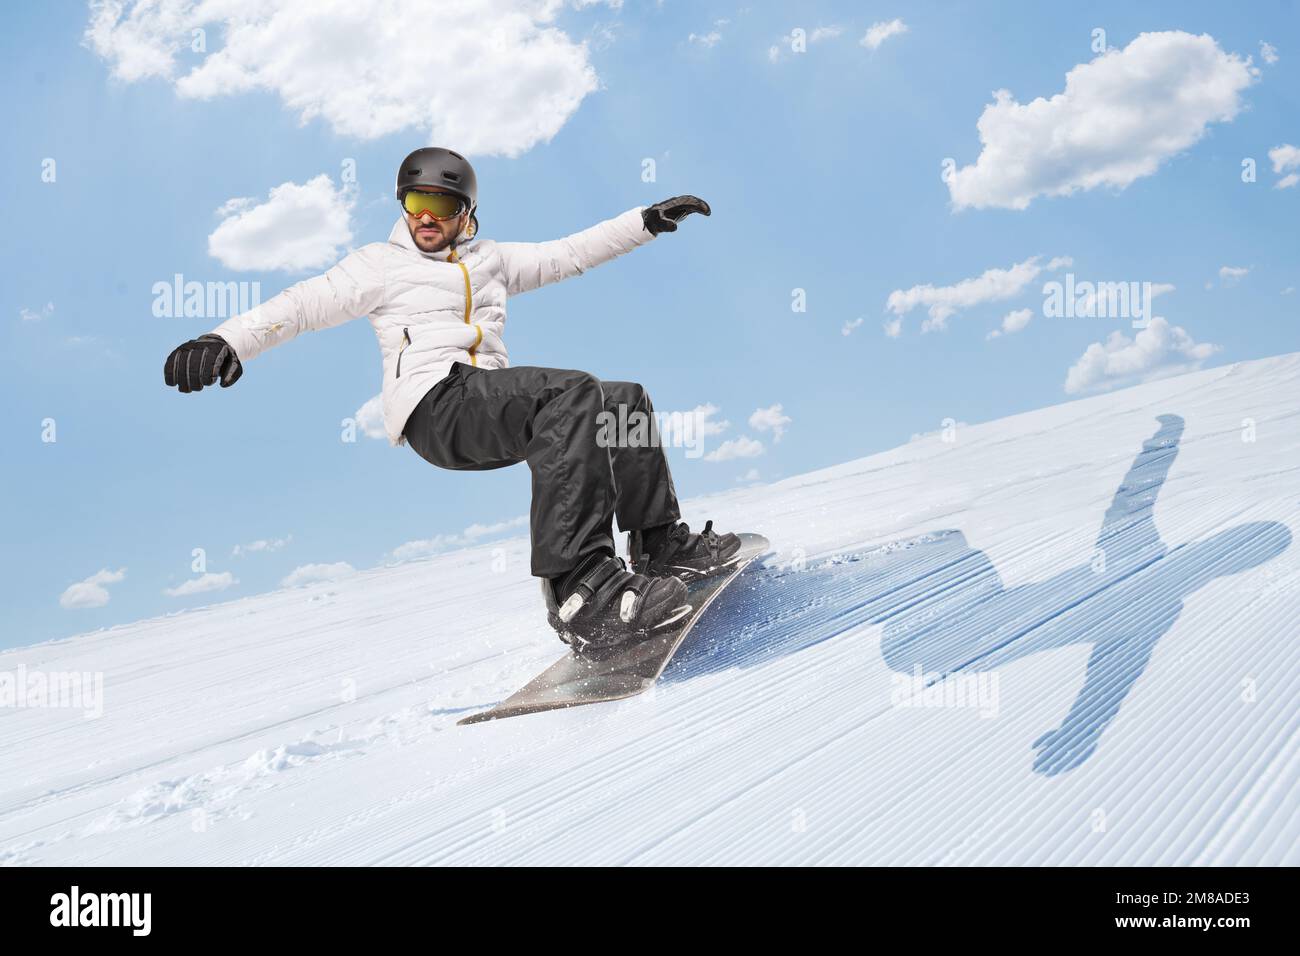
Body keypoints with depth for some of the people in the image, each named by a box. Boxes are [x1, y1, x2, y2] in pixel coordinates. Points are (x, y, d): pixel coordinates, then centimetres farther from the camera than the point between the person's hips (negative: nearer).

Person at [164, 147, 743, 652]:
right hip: (435, 406, -6)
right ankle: (579, 588, -43)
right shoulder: (381, 263, 13)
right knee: (571, 395, -31)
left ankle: (660, 545, 7)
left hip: (495, 414, 6)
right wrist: (231, 339, -13)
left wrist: (648, 220, 21)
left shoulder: (491, 260, 26)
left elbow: (571, 253, 27)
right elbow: (306, 304, 3)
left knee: (625, 401, 0)